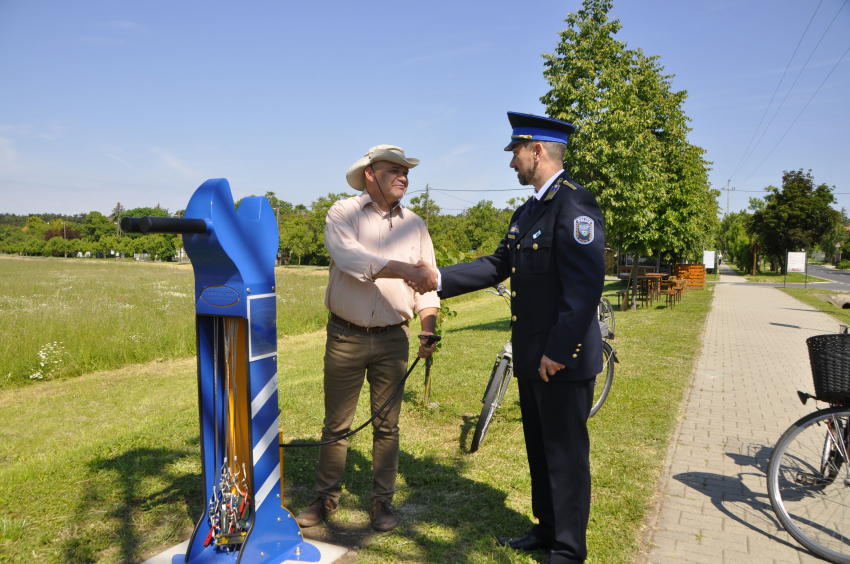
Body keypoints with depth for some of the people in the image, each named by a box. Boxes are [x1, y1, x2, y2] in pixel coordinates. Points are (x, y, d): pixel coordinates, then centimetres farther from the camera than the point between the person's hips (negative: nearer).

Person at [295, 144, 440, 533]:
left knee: (387, 425, 9)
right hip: (346, 336, -2)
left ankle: (382, 502, 25)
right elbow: (351, 258, -21)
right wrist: (402, 269, -30)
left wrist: (428, 330, -8)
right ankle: (326, 498, 27)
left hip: (392, 339, 2)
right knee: (336, 423, 9)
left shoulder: (414, 225, 8)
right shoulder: (342, 214, -1)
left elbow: (425, 286, 7)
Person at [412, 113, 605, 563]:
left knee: (566, 455, 5)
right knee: (540, 450, 20)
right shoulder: (527, 212, 14)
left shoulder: (574, 205, -17)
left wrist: (559, 352, -24)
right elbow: (497, 266, 14)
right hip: (531, 358, 9)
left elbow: (585, 285, -23)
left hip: (565, 361, -9)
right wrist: (440, 278, 8)